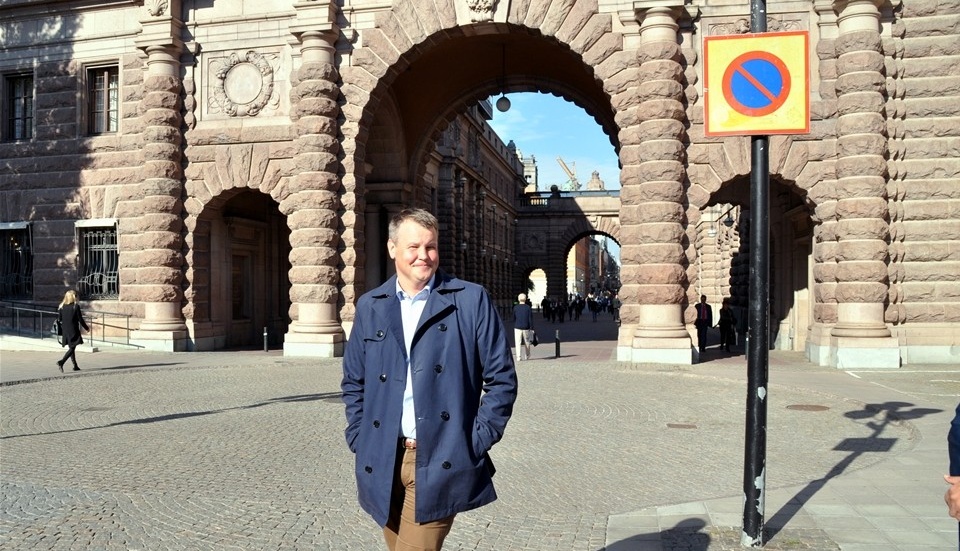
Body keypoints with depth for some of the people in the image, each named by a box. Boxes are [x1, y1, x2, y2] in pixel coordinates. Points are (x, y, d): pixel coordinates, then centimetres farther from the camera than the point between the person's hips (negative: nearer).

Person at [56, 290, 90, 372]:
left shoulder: (61, 306, 2)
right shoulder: (76, 306, -12)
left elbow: (59, 319, 5)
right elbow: (80, 319, -9)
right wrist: (86, 328, 5)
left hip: (65, 331, 6)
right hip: (73, 331, -6)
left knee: (71, 348, 16)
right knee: (72, 348, -2)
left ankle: (75, 366, 21)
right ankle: (61, 361, -20)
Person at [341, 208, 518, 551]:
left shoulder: (471, 300, -2)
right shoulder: (370, 306, 9)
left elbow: (501, 378, -2)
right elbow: (353, 382, 16)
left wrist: (477, 441, -7)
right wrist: (358, 440, 6)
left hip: (439, 463, -4)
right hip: (382, 463, 4)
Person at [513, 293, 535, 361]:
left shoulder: (515, 307, 0)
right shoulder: (528, 308, -2)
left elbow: (514, 318, 5)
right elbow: (530, 319, -3)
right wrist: (531, 328, 1)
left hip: (517, 328, 0)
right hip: (526, 328, 0)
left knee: (518, 343, -1)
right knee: (526, 343, 13)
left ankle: (519, 357, -8)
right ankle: (527, 356, 23)